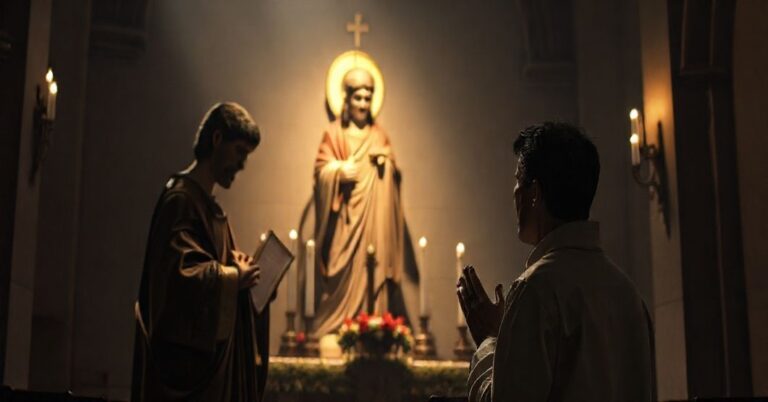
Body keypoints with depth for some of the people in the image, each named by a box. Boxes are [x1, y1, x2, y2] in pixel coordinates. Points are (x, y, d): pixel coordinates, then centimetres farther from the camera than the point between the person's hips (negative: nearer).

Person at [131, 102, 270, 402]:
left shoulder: (207, 204, 18)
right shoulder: (181, 199, -12)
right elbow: (179, 271, -23)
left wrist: (236, 265, 3)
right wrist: (234, 276, -12)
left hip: (211, 348, 10)